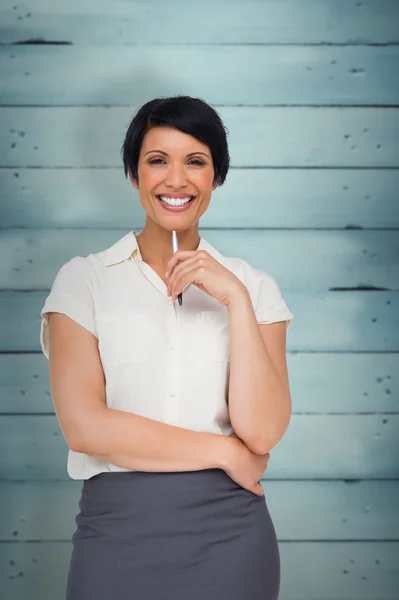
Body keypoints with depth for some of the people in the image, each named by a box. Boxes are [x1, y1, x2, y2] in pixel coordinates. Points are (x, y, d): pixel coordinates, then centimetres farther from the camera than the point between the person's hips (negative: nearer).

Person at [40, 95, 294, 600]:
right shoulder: (83, 280, 0)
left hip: (228, 535, 1)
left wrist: (235, 299, -14)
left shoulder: (253, 287, 4)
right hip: (116, 528, -1)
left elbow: (263, 432, -8)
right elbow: (84, 425, -11)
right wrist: (224, 452, -8)